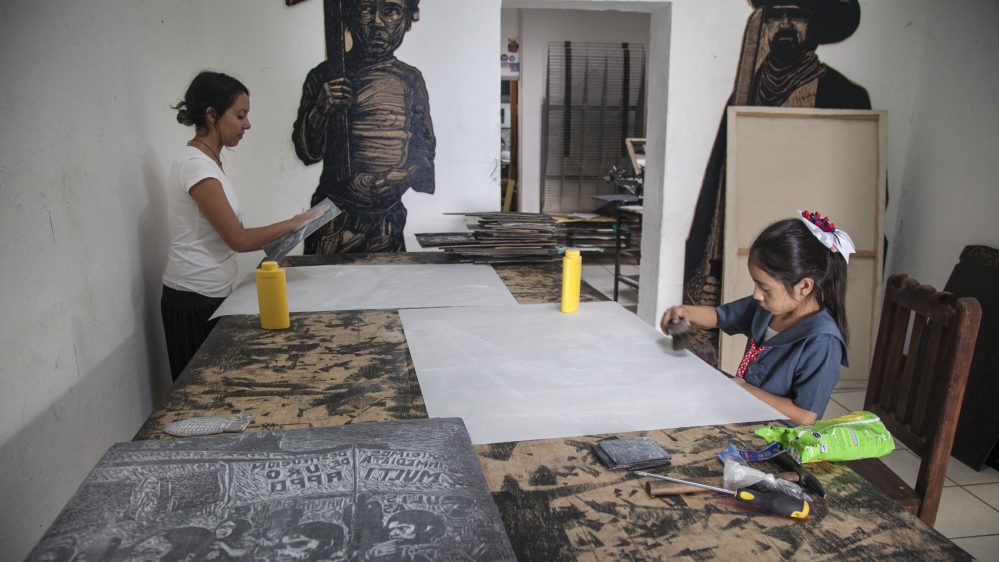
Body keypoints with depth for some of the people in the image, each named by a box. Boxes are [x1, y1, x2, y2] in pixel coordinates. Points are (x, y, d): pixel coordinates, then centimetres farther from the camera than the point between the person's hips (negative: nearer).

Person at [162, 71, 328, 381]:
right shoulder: (197, 165, -18)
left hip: (206, 296, 9)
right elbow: (238, 239, -17)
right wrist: (293, 224, -8)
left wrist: (276, 239, 4)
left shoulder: (205, 160, 11)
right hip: (195, 302, -9)